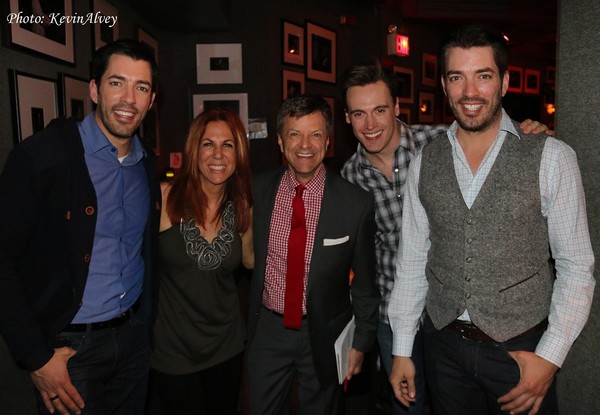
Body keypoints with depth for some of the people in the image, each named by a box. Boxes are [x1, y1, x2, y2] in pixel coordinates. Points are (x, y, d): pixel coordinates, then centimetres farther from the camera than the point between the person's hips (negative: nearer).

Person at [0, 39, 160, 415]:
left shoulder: (148, 165, 3)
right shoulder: (42, 155, -16)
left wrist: (145, 321, 8)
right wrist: (37, 357, -15)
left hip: (134, 336, 6)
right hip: (68, 346, -5)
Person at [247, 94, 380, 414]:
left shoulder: (357, 203, -16)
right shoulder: (257, 190, -9)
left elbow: (364, 281, -6)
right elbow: (249, 258, 4)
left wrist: (361, 342, 1)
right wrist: (248, 325, 8)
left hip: (324, 335, -1)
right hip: (267, 329, 2)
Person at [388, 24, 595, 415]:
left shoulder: (551, 158, -9)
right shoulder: (424, 163, -1)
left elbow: (576, 266, -5)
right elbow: (413, 260, 2)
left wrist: (550, 356, -12)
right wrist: (402, 350, 4)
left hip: (521, 349, -2)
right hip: (445, 346, 3)